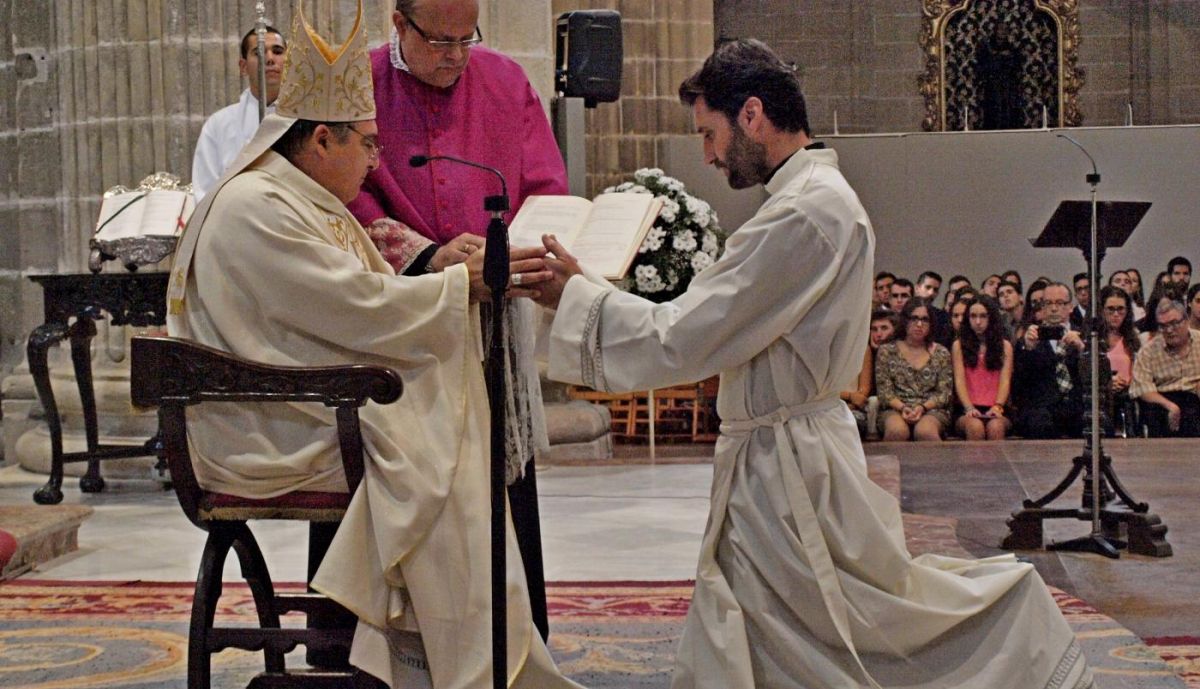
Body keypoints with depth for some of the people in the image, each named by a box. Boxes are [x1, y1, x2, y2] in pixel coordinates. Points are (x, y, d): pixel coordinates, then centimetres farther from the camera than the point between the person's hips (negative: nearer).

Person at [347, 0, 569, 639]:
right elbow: (352, 203, -7)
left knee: (505, 487, 4)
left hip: (495, 319, 2)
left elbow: (546, 191, 6)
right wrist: (427, 256, -21)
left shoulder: (506, 82, 7)